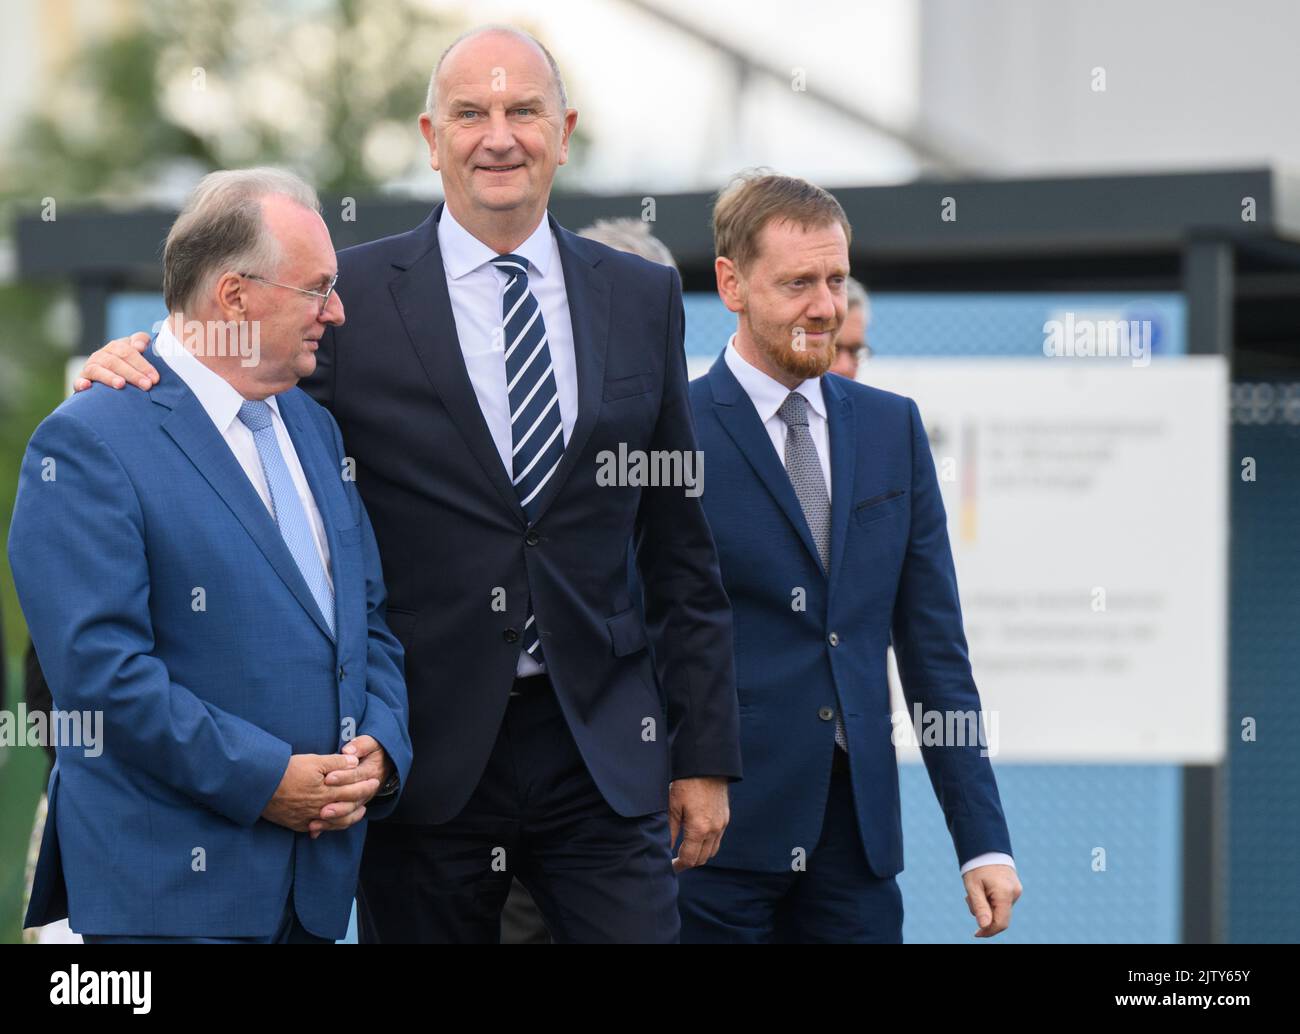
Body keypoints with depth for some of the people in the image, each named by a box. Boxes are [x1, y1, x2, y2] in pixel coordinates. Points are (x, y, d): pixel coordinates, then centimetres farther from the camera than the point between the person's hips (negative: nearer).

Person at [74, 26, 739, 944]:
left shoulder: (643, 298, 9)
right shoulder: (351, 296, 0)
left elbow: (682, 549, 10)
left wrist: (705, 755, 7)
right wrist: (140, 372, -12)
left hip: (605, 748, 2)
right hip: (427, 753, -2)